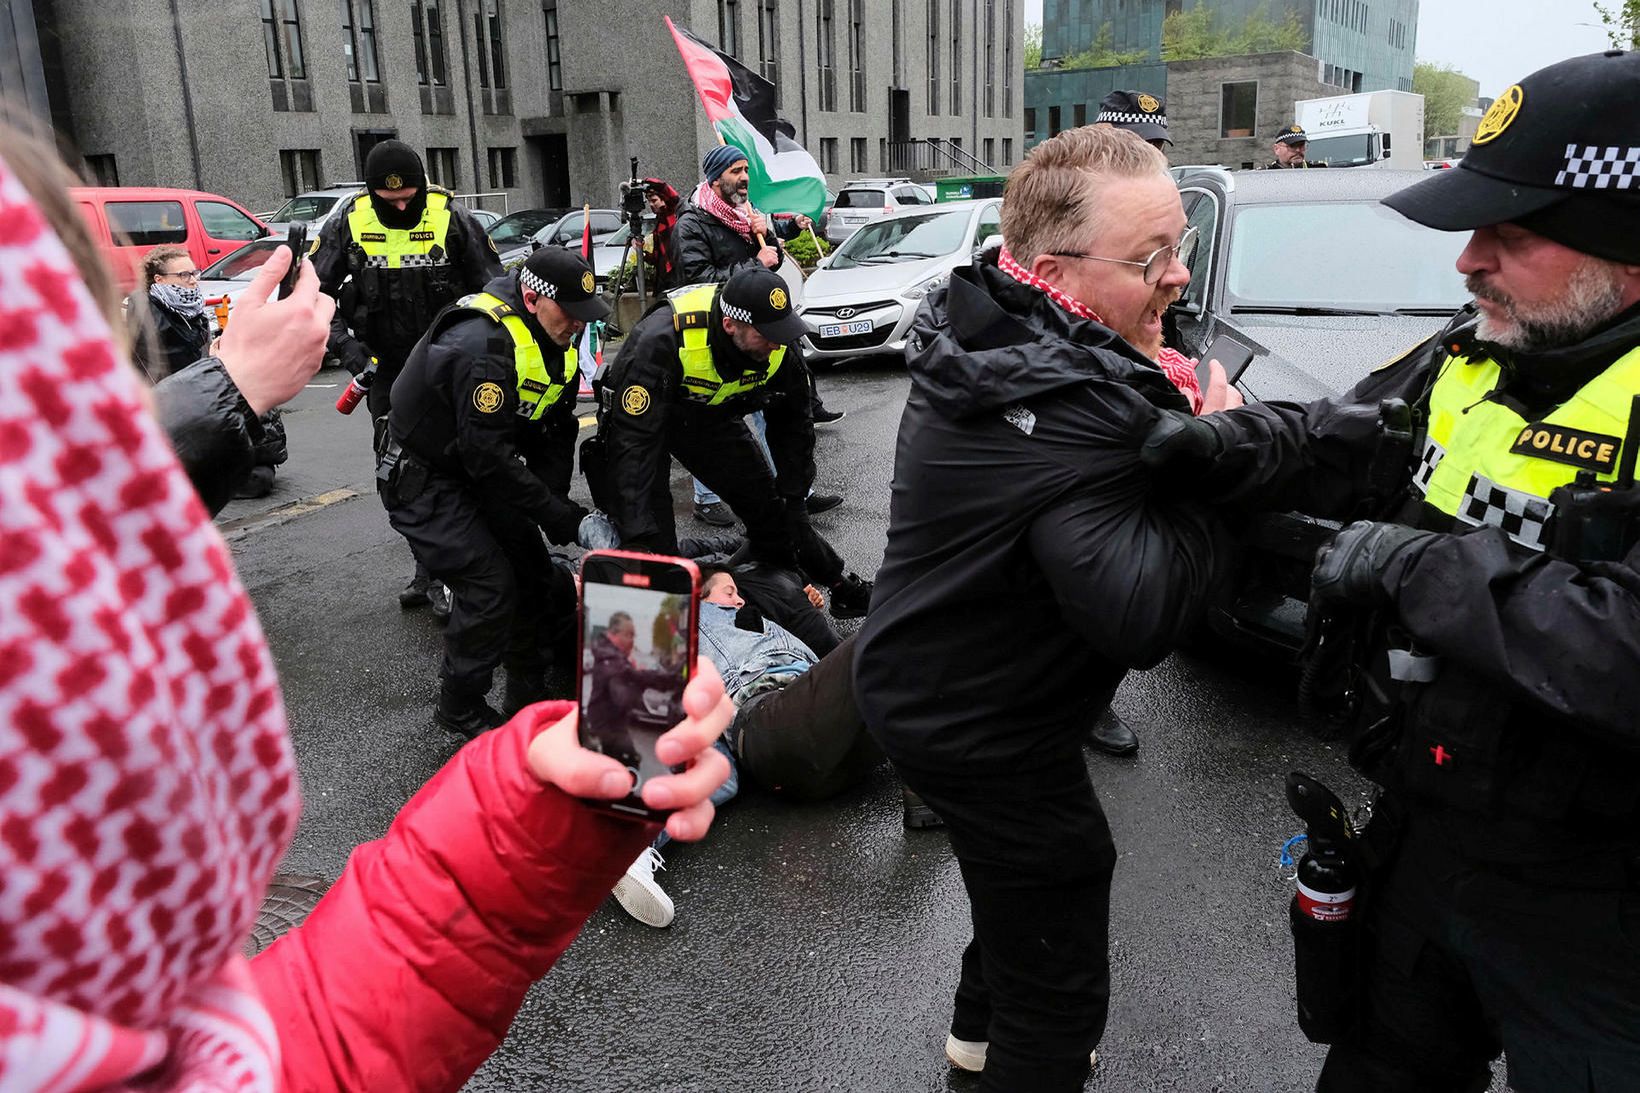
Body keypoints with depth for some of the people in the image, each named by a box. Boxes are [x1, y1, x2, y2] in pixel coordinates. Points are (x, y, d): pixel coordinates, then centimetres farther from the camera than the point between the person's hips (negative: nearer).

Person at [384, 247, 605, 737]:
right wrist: (558, 515, -27)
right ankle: (460, 708, 5)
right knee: (489, 586, -15)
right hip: (423, 479, -9)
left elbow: (556, 433, 3)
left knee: (532, 573, 8)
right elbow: (489, 454, -33)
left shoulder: (555, 345, -2)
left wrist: (555, 501, -13)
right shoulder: (482, 344, -32)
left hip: (476, 474, 9)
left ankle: (529, 697, 24)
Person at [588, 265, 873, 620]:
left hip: (712, 417, 4)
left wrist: (792, 501, -7)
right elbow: (634, 441, -41)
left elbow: (792, 426, -6)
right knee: (653, 546, -15)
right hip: (641, 416, -4)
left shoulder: (775, 344, -23)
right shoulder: (662, 340, -40)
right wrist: (638, 537, -43)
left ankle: (840, 585, 21)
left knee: (770, 506, 4)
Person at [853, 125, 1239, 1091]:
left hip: (926, 685, 11)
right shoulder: (1074, 409, -32)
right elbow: (1143, 615, -35)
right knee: (1060, 989, 7)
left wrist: (1156, 401, -6)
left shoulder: (988, 341, -1)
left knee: (1023, 878, 34)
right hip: (983, 734, -11)